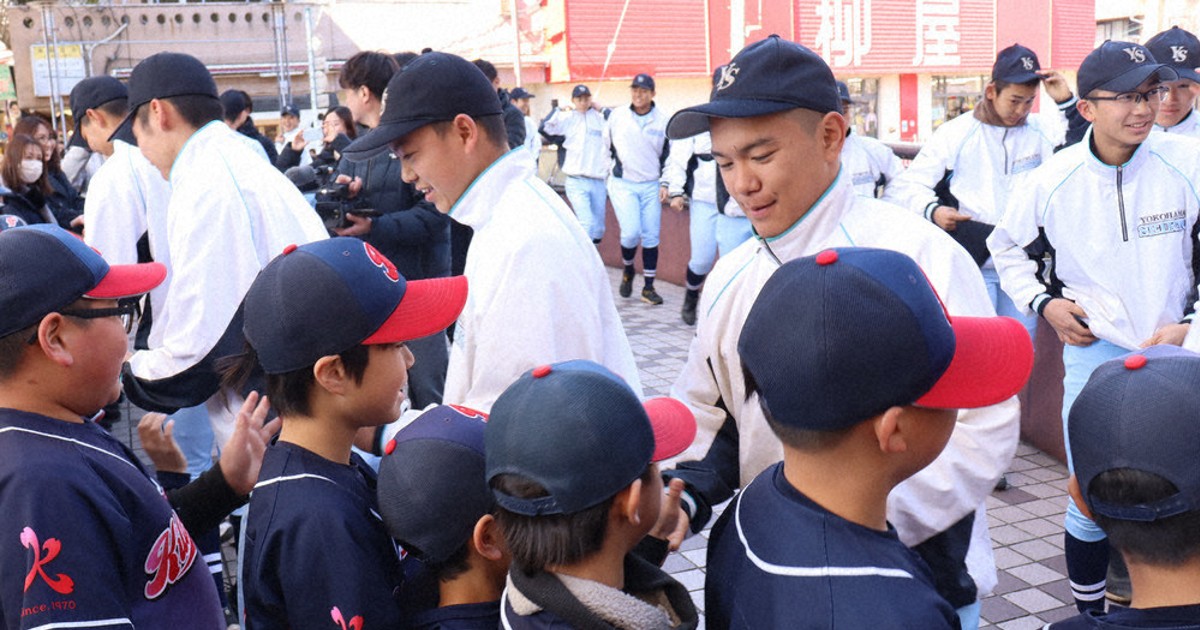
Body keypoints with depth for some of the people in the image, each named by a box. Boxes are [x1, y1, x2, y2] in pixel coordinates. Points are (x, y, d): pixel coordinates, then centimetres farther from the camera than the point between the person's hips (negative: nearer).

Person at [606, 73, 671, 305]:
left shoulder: (663, 120, 1)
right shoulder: (617, 115, 0)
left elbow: (669, 154, 8)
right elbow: (605, 145, 13)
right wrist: (610, 172, 14)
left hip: (651, 186, 2)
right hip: (623, 185, -1)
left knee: (651, 238, 1)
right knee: (631, 232, -15)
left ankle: (648, 288, 11)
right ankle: (628, 269, 15)